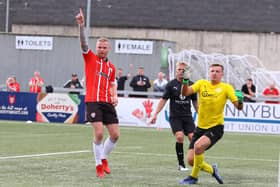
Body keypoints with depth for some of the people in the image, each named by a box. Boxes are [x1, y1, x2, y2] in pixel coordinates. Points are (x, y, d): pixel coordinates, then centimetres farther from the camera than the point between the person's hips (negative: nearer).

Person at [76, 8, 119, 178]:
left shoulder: (112, 67, 16)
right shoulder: (90, 58, 4)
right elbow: (84, 43, -10)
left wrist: (115, 96, 8)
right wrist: (81, 25, -24)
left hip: (108, 103, 5)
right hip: (93, 102, -5)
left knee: (115, 134, 1)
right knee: (99, 133, -14)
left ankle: (103, 158, 26)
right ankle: (99, 166, 0)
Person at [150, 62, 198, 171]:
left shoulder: (191, 85, 6)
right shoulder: (171, 85, -1)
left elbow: (195, 102, 16)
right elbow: (163, 100, 0)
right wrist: (155, 114, -6)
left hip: (187, 116, 3)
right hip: (175, 116, -2)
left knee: (193, 137, -11)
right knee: (180, 137, -19)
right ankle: (181, 164, -8)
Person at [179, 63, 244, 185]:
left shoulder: (226, 88, -5)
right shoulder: (202, 84, 3)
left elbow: (238, 107, -10)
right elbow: (185, 93, -11)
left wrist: (240, 100, -32)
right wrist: (185, 80, -29)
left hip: (216, 127, -4)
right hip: (200, 127, 4)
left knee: (198, 145, -31)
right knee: (191, 160, -2)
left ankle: (194, 177, -9)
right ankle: (212, 170, 29)